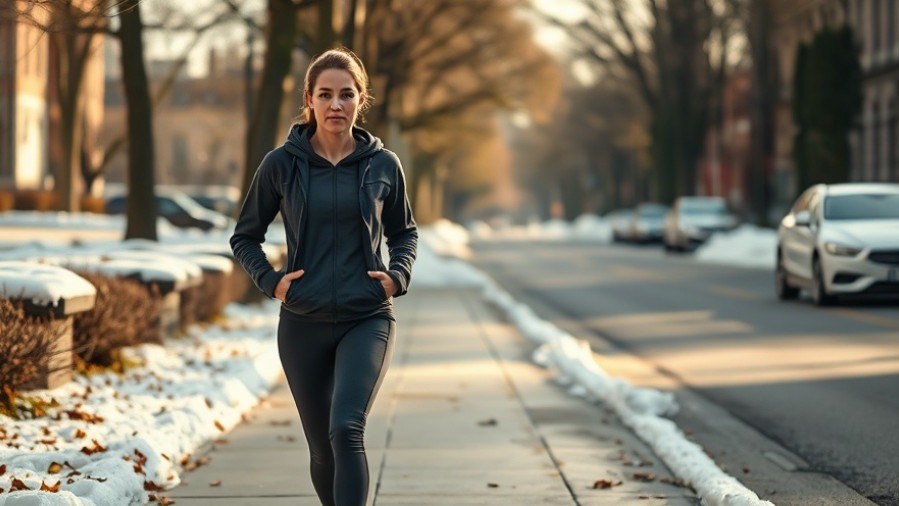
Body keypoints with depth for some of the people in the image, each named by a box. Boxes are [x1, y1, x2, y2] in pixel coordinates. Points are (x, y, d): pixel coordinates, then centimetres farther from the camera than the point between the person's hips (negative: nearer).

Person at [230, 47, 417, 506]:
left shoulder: (383, 165, 0)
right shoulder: (282, 164, -2)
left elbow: (404, 232, 16)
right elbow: (244, 237, 10)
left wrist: (398, 274, -2)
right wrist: (269, 280, -6)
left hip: (368, 319, -1)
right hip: (303, 325, 1)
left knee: (346, 430, -23)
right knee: (322, 449, 9)